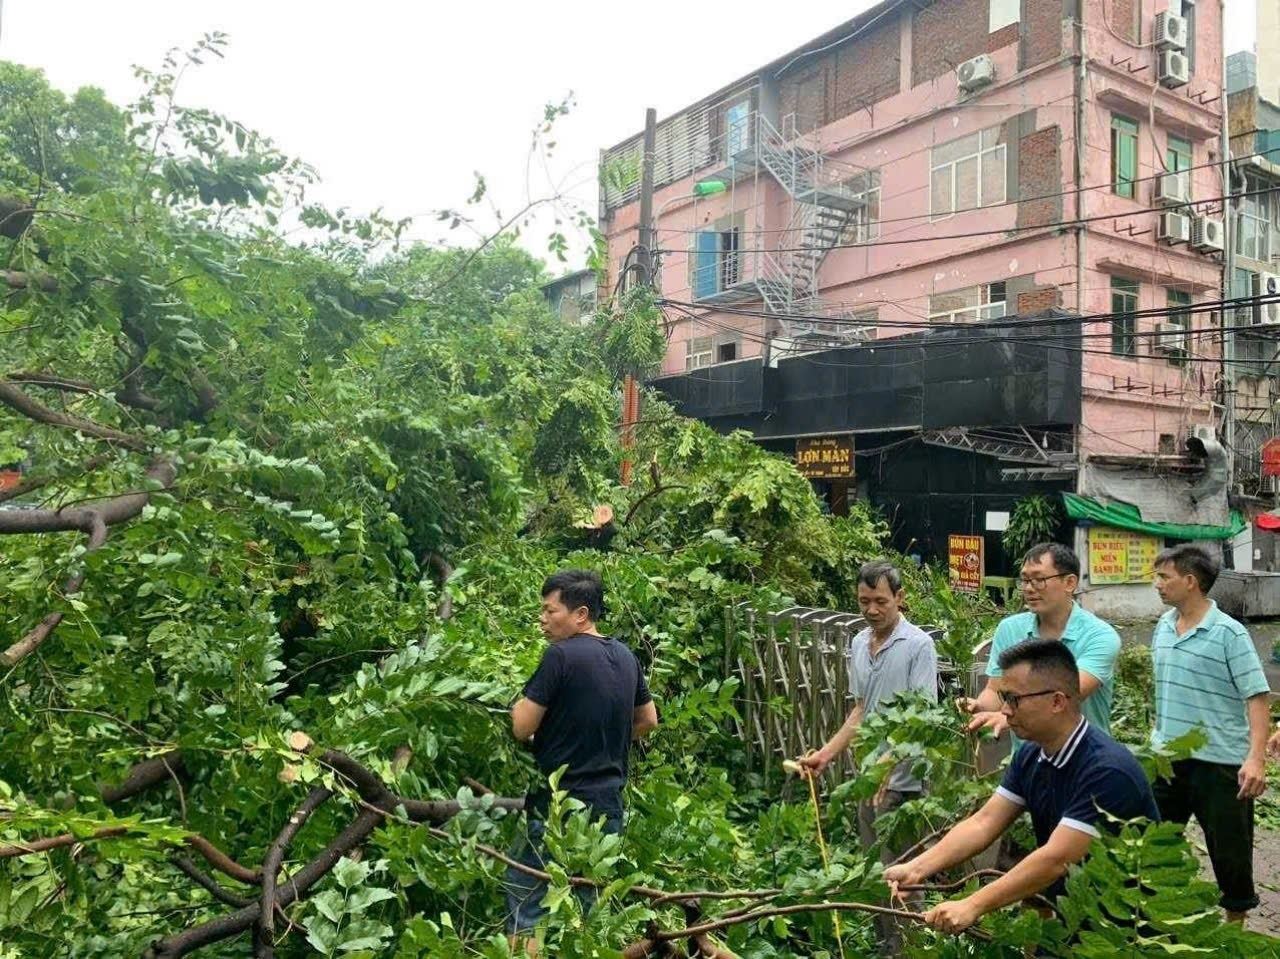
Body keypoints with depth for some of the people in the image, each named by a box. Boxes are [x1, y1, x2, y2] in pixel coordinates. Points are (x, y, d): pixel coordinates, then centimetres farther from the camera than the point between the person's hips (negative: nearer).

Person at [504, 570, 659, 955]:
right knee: (584, 904, 15)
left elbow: (522, 728, -14)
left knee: (526, 900, 1)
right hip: (609, 804, 7)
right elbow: (648, 721, 18)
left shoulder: (561, 655, -15)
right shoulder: (626, 658, 7)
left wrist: (521, 702, 5)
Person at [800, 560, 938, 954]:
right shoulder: (858, 644, 9)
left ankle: (904, 948, 11)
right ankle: (882, 944, 28)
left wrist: (887, 765, -24)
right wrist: (826, 754, 12)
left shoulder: (918, 645, -13)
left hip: (901, 780, -7)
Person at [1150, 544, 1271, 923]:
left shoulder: (1229, 634, -15)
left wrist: (1256, 758, -25)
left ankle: (1236, 922, 30)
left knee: (1229, 850, 9)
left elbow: (1257, 697, -17)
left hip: (1220, 762, -6)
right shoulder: (1163, 627, 4)